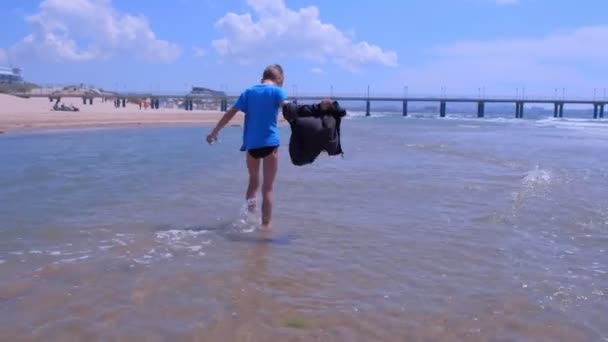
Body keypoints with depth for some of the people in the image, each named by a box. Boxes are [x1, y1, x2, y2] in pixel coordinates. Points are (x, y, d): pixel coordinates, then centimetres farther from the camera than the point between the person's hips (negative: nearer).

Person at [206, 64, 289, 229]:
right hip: (270, 143, -4)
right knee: (267, 188, 3)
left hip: (251, 144, 4)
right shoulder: (276, 91, 0)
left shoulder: (248, 92, 12)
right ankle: (265, 225, 5)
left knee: (253, 181, 25)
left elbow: (230, 114, 12)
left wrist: (214, 133, 20)